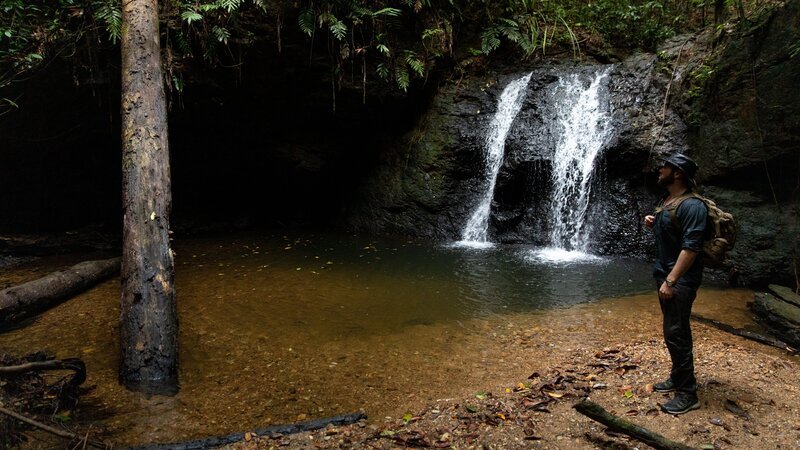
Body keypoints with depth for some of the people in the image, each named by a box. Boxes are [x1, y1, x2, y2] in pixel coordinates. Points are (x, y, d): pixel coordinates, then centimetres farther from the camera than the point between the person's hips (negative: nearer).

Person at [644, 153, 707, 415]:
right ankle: (677, 378, 31)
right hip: (664, 274, 10)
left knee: (676, 335, -7)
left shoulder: (691, 205, -18)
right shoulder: (666, 201, 13)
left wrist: (671, 281, -26)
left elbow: (690, 247, -24)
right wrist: (653, 226, 5)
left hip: (680, 280, -10)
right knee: (674, 332, 18)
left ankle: (688, 394, 1)